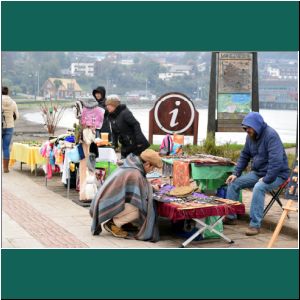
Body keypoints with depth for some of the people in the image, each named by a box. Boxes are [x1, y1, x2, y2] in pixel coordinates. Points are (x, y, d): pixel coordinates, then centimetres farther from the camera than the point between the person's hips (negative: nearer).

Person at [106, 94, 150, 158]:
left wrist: (139, 140, -25)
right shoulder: (111, 116, 6)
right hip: (125, 146, 8)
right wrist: (114, 143, 5)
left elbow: (136, 125, -21)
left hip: (135, 145, -8)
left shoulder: (125, 113, -18)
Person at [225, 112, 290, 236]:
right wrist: (236, 173, 2)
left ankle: (255, 224, -28)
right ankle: (230, 217, 8)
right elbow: (244, 155, 14)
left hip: (276, 175, -8)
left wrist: (266, 179, -28)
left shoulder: (271, 135, -22)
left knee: (259, 187, -35)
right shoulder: (251, 136, 3)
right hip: (258, 173, 8)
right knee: (233, 182, -1)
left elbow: (276, 160, -29)